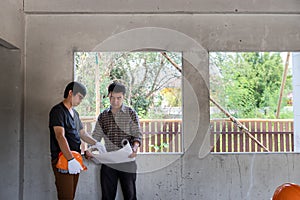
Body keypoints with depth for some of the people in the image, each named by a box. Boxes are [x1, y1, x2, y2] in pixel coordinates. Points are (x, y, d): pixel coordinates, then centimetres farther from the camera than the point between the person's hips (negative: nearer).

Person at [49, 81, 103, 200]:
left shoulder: (75, 113, 18)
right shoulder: (58, 111, -10)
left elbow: (82, 133, 24)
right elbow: (60, 136, -20)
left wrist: (96, 143, 5)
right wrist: (70, 159, -28)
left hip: (74, 160, 8)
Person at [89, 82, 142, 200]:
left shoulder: (131, 113, 0)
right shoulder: (103, 116, 9)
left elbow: (137, 135, -3)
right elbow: (96, 137, 10)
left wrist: (134, 148, -23)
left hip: (127, 161, -3)